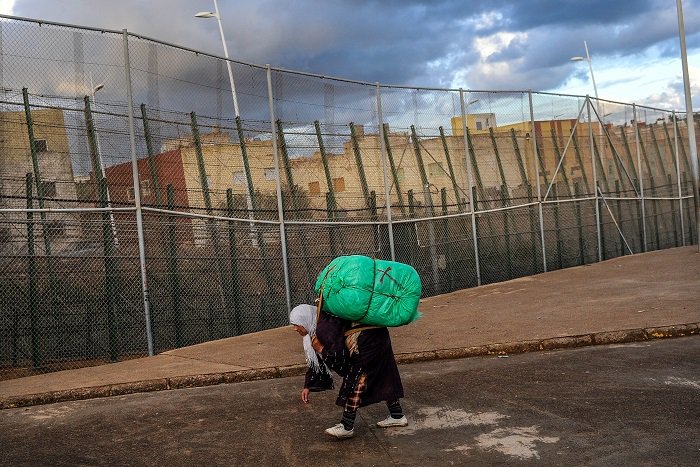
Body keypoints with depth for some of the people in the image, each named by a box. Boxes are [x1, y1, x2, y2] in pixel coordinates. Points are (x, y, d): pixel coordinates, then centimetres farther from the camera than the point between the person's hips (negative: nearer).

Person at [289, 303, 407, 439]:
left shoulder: (325, 328, -24)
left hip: (370, 342, -10)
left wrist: (321, 349, -15)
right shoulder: (316, 330, 9)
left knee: (354, 382, -6)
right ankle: (398, 416, 32)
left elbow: (340, 356, -29)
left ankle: (347, 427, -1)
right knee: (382, 381, 20)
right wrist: (308, 386, 16)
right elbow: (315, 361, 17)